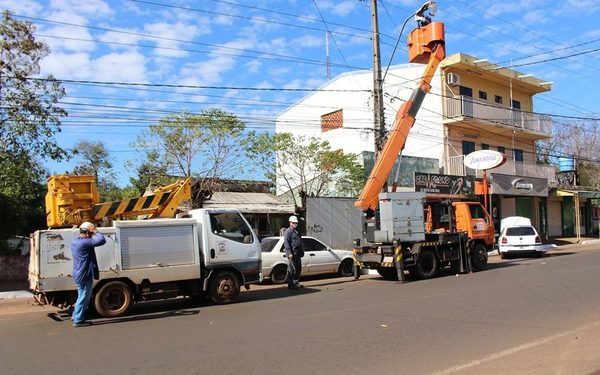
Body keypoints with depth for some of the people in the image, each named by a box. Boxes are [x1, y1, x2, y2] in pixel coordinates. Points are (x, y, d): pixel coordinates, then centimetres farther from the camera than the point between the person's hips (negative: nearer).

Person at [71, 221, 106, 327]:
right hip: (85, 275, -10)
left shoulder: (75, 241, 10)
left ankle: (76, 316, 29)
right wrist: (96, 231, -13)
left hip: (79, 275, 10)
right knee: (83, 298, -1)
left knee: (82, 297, 21)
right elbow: (102, 240, -27)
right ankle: (78, 320, 5)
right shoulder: (84, 242, -21)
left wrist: (93, 233, 11)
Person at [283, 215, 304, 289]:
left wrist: (301, 252, 22)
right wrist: (289, 253, -22)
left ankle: (296, 283, 22)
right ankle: (290, 285, -2)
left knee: (298, 269, 12)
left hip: (298, 254, 9)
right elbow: (286, 243, -15)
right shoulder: (288, 231, -8)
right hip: (292, 253, -9)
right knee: (291, 269, -6)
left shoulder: (297, 231, 20)